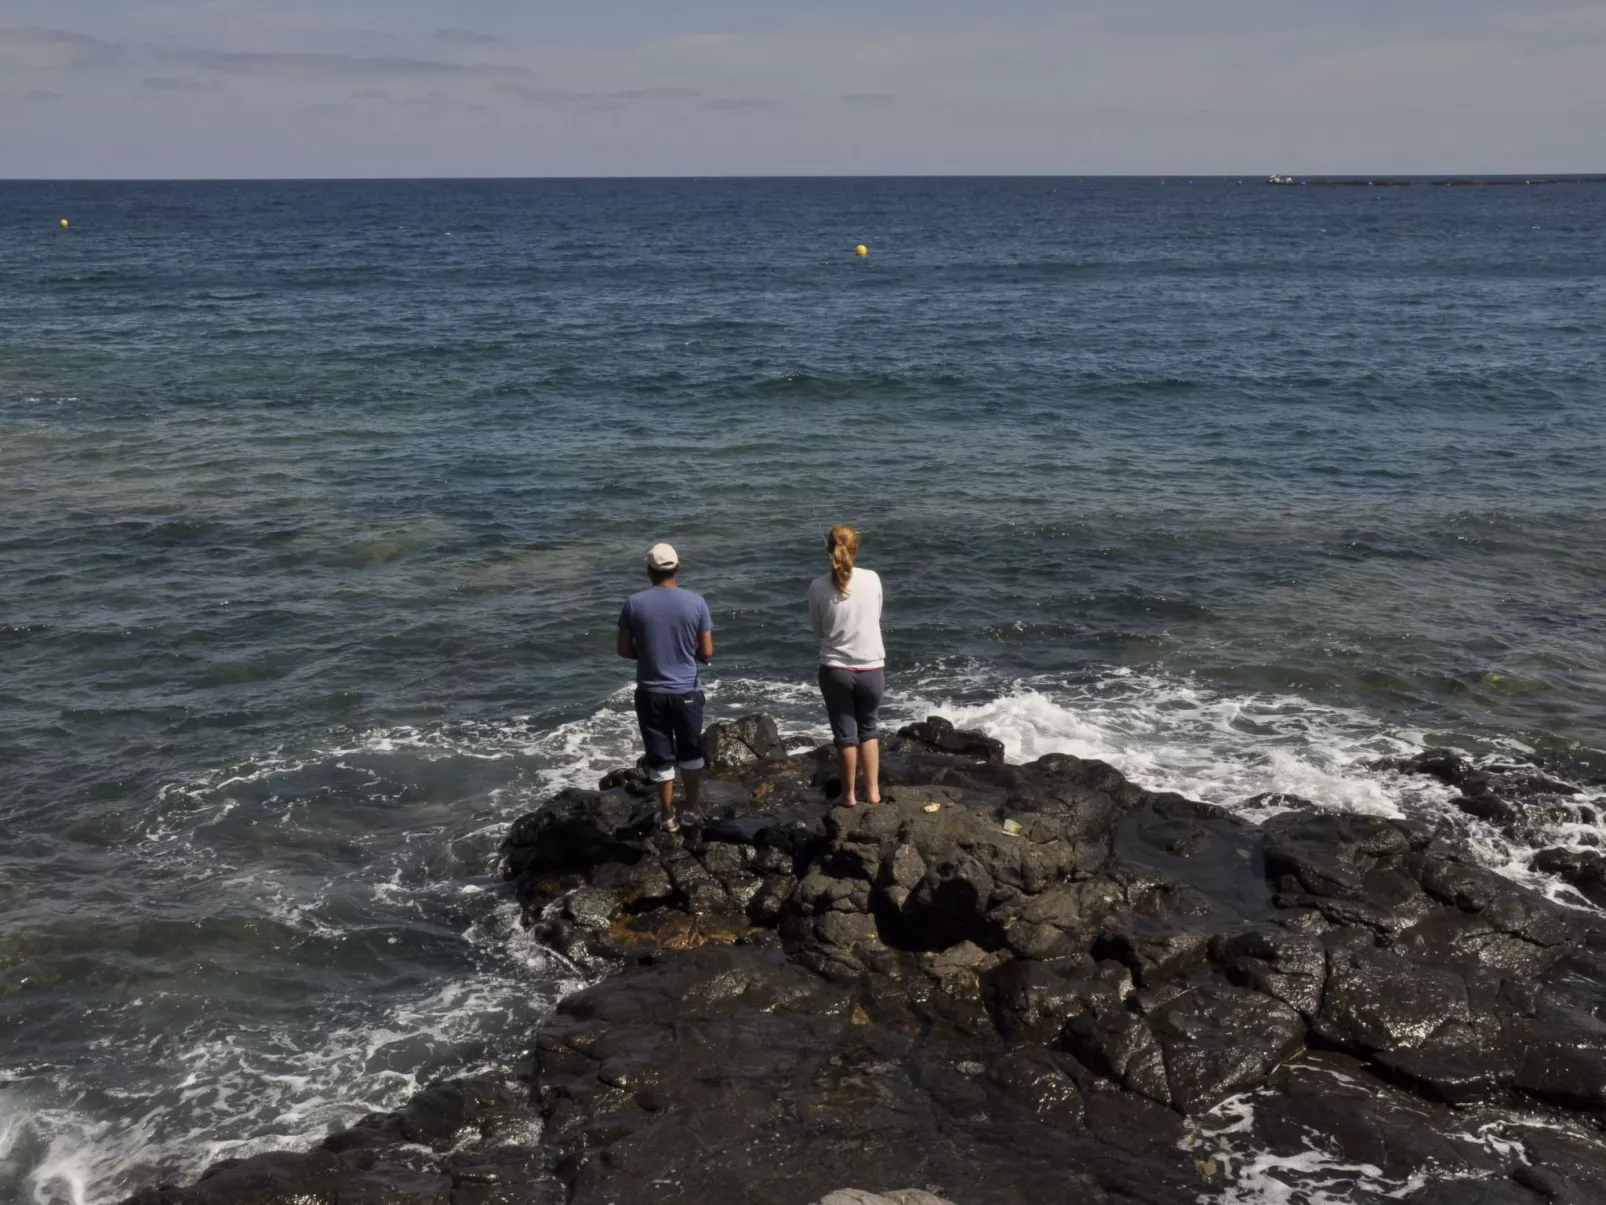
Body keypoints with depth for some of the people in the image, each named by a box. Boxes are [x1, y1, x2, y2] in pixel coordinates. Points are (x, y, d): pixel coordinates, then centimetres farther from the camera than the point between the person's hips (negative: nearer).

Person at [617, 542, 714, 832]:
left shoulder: (634, 604, -9)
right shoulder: (695, 601, -8)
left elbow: (624, 650, -1)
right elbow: (706, 652, -4)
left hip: (651, 693, -1)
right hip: (687, 691, 1)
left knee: (661, 757, 11)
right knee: (691, 753, 20)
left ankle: (669, 817, 20)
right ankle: (692, 809, 29)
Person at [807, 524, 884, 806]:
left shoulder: (818, 587, -9)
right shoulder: (872, 579, -6)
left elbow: (818, 631, 1)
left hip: (835, 670, -1)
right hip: (871, 668, 1)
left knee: (845, 731, 13)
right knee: (868, 727, 21)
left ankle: (850, 794, 22)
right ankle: (872, 790, 21)